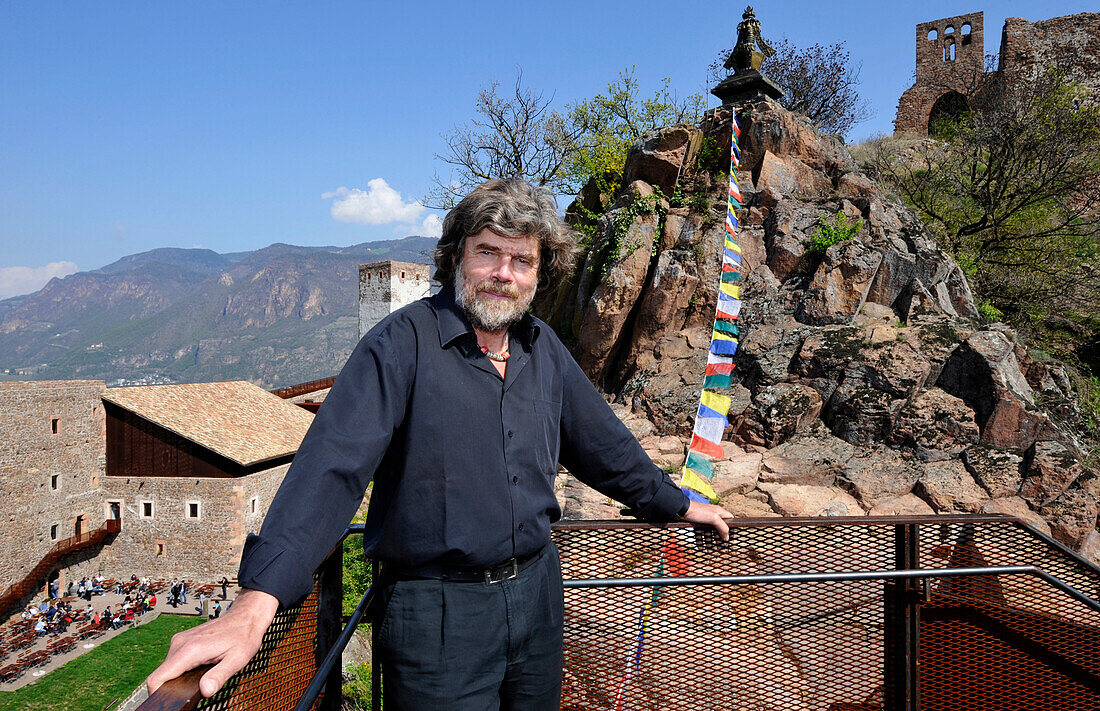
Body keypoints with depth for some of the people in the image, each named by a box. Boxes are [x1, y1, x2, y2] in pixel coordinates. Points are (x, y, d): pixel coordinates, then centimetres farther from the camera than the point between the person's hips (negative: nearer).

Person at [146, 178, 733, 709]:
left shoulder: (543, 349, 4)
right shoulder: (404, 341, -15)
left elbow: (603, 443, 16)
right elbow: (333, 462, -26)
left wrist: (676, 504, 25)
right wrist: (258, 599, -36)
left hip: (535, 593, 6)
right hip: (436, 610, -6)